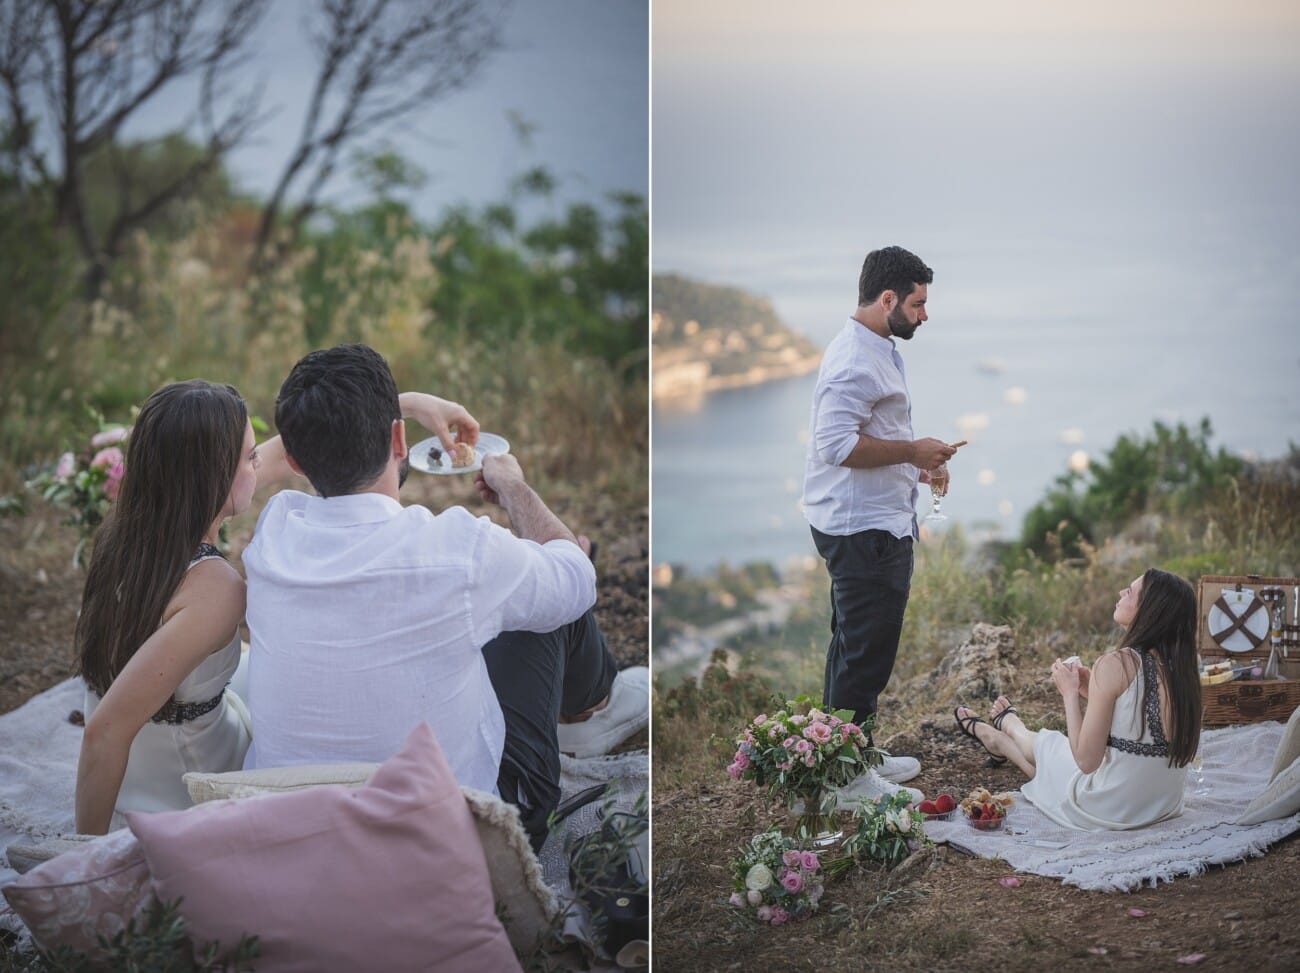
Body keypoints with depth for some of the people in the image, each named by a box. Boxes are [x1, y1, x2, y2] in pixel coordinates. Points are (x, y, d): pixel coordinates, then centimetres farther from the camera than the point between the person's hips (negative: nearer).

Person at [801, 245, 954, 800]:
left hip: (872, 523, 11)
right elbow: (837, 443, -28)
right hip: (864, 527, -11)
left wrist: (913, 467, 16)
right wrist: (911, 451, -21)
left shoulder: (874, 350, 15)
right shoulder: (857, 359, -20)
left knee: (856, 646, 18)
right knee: (865, 650, -5)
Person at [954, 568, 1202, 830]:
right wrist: (1094, 692, 8)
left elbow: (1086, 760, -22)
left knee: (1043, 742, 24)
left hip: (1111, 811, -5)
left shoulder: (1117, 664, -24)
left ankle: (1008, 723, 60)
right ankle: (998, 738, 61)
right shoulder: (1181, 667, -3)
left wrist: (1070, 693, -10)